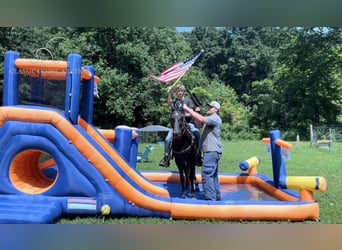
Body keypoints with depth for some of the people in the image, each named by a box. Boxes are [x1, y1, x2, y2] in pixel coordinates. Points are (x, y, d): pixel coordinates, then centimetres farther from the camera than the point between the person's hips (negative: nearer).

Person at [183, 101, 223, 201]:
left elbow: (201, 119, -28)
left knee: (206, 174, -12)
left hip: (212, 151, -11)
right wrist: (195, 112, 6)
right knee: (213, 174, 16)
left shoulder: (215, 118, -12)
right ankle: (216, 196, 27)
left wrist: (187, 108, -24)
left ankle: (210, 198, -9)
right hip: (211, 151, 11)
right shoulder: (210, 118, 20)